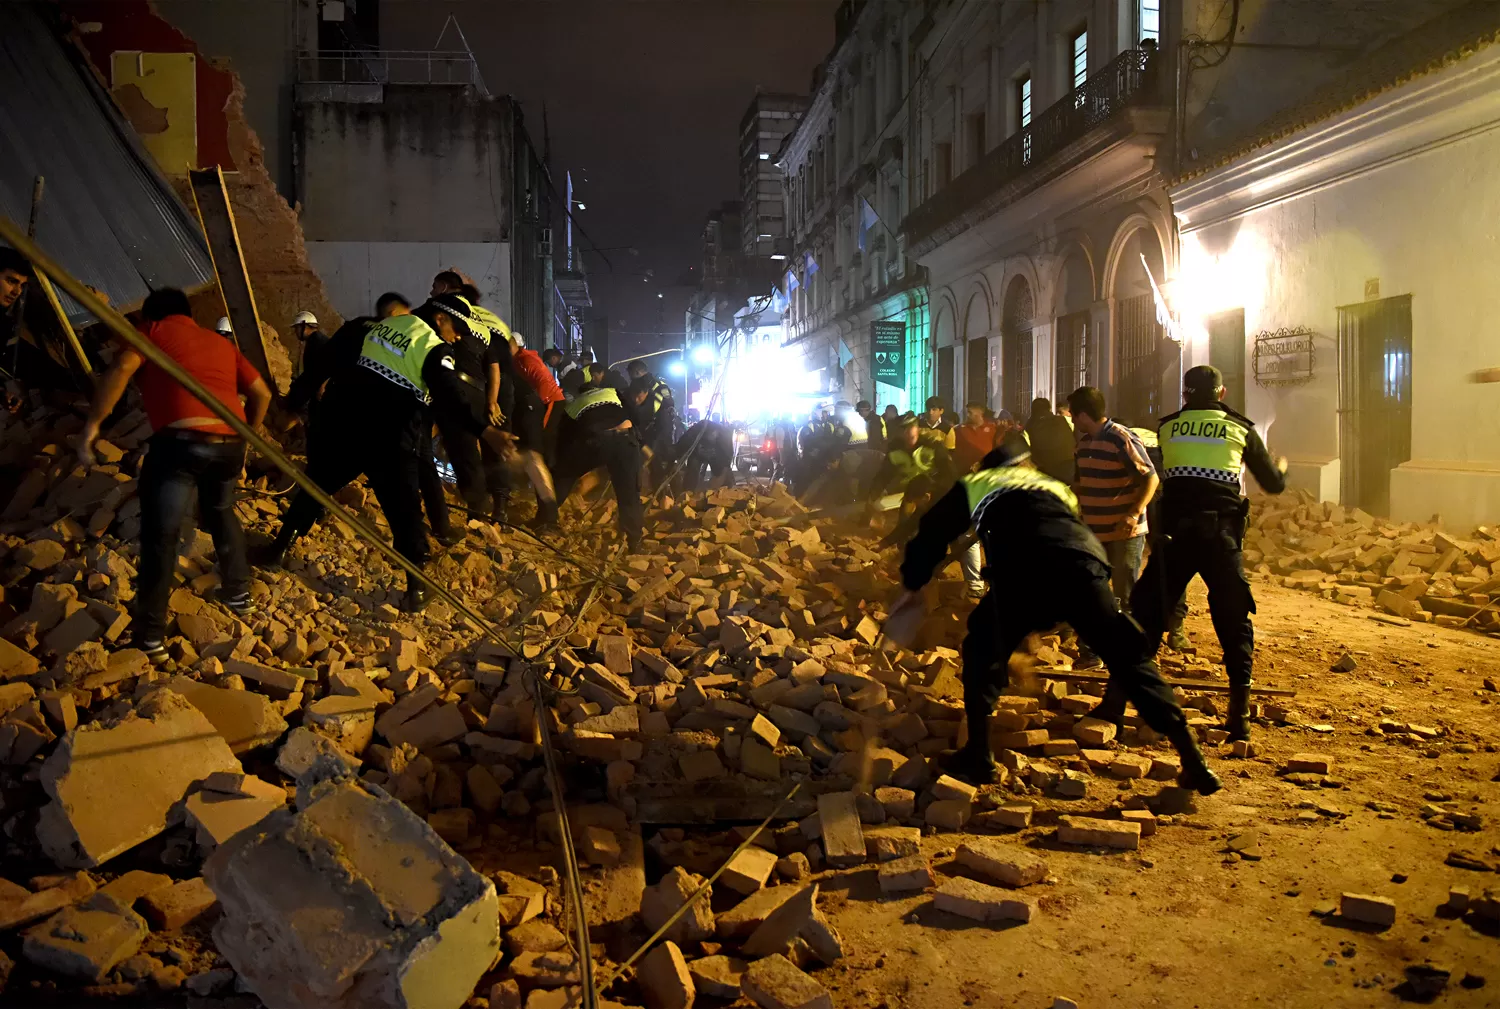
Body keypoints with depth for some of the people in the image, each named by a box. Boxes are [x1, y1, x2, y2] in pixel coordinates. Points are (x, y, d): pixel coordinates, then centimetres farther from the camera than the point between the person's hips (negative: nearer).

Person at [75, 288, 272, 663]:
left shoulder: (154, 331, 13)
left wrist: (92, 425, -3)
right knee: (221, 513, 31)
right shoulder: (222, 343, 27)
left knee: (160, 538, 5)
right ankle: (239, 595, 41)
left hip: (180, 442, -5)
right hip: (229, 444, 5)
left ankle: (151, 638, 9)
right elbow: (262, 394, 24)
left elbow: (122, 368, -5)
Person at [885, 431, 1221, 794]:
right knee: (1130, 657, 13)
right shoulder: (1056, 487, 42)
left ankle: (977, 756, 15)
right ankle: (1191, 758, 5)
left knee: (983, 653, 20)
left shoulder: (976, 484, 34)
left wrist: (912, 585, 47)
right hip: (1084, 566, 3)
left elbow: (931, 534, 33)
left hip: (1024, 573, -3)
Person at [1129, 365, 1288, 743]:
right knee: (1234, 622, 9)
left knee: (1147, 613, 7)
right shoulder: (1240, 429, 8)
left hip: (1176, 531, 1)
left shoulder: (1166, 426, 10)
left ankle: (1115, 700, 5)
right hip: (1221, 535, 0)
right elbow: (1273, 484, 17)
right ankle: (1239, 715, 6)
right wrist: (1281, 467, 39)